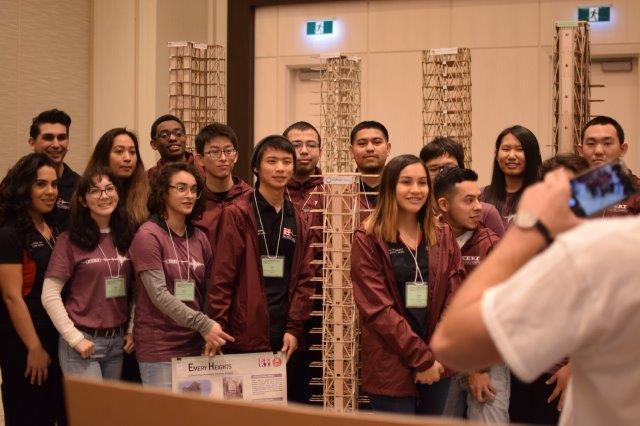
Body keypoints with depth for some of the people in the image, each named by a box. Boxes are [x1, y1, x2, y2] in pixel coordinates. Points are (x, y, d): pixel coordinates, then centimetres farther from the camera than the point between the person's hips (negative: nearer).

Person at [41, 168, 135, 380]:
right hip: (83, 344, -5)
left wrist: (131, 330, 6)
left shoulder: (125, 238, 8)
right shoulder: (70, 241, -7)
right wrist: (75, 338, -13)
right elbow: (49, 296, -11)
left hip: (118, 342, 5)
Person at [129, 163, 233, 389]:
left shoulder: (199, 238, 10)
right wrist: (203, 324, -21)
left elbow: (205, 292, 13)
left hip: (194, 345, 6)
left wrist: (211, 336, 0)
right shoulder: (148, 235, -8)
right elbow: (159, 294, -16)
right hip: (158, 349, -6)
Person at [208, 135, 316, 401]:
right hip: (245, 336, -4)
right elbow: (222, 278, -6)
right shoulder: (237, 215, -2)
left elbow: (304, 279, 9)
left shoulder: (298, 222, 14)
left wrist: (294, 329, -1)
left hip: (285, 339, 4)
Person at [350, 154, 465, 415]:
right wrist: (420, 358, -16)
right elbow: (377, 307, -12)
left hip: (437, 363, 4)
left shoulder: (443, 236, 9)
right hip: (390, 365, -4)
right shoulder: (368, 240, -5)